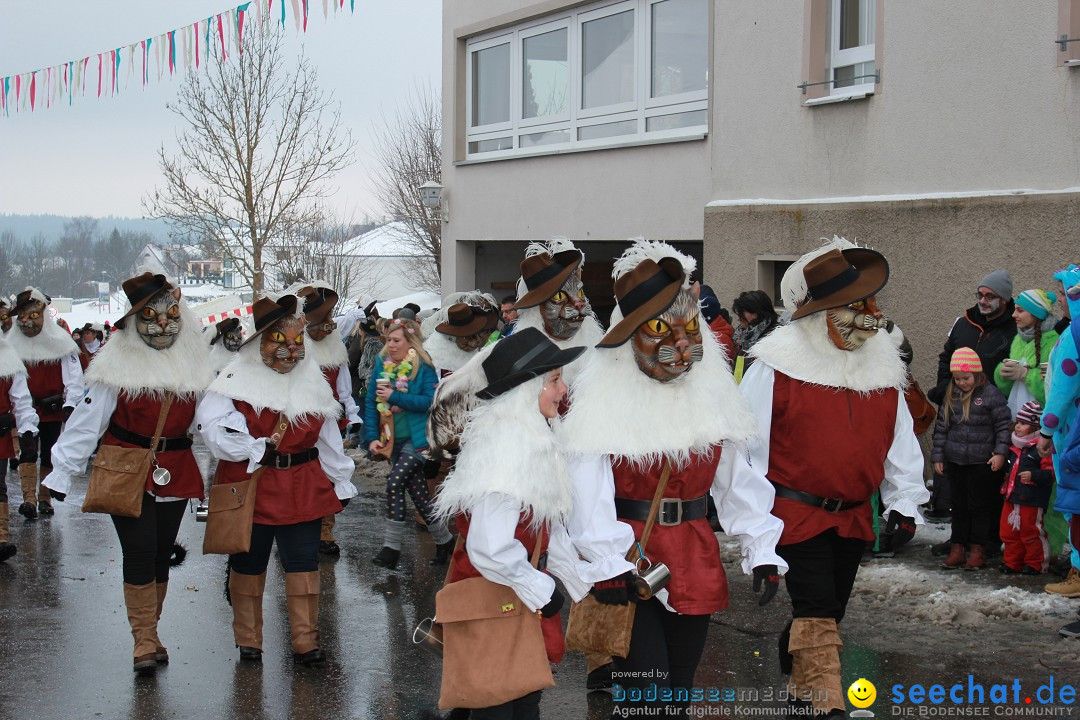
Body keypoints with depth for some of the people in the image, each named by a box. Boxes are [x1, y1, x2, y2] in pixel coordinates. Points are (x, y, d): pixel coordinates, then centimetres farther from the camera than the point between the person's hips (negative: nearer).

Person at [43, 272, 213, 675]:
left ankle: (150, 633, 24)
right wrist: (62, 471, -8)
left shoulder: (193, 364, 5)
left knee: (161, 554, 10)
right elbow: (88, 420, -7)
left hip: (176, 473, 4)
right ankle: (144, 640, 0)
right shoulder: (117, 365, -7)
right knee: (139, 552, -9)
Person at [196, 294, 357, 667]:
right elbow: (213, 426, -20)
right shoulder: (238, 380, -6)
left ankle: (305, 640, 10)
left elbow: (328, 438, 16)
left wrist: (341, 483, 18)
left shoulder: (312, 381, 9)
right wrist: (256, 450, -22)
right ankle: (248, 641, 22)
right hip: (250, 486, -3)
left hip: (304, 489, 3)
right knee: (248, 565, 9)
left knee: (303, 565, 2)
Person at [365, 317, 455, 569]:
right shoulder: (382, 367, 7)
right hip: (395, 441, 6)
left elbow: (429, 400, -17)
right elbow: (371, 404, 6)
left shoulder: (423, 368, -8)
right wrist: (372, 437, -3)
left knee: (395, 482, -19)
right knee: (417, 493, 7)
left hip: (417, 439, -6)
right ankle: (444, 540, 23)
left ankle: (391, 547, -11)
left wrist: (394, 396, -19)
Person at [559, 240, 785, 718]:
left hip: (696, 561, 5)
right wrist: (606, 565, -25)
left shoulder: (712, 392, 6)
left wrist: (762, 551, 1)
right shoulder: (602, 396, -12)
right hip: (631, 565, -5)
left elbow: (738, 479, 7)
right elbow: (589, 486, -18)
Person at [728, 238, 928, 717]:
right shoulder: (779, 364, -14)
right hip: (795, 511, -6)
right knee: (816, 612, -11)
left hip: (853, 516, 6)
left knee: (828, 611, 17)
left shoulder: (883, 367, 5)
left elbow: (900, 439, 13)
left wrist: (903, 502, 8)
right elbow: (745, 438, -11)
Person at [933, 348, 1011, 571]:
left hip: (983, 463, -4)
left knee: (979, 507, 5)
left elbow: (1004, 426, -7)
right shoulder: (952, 396, 5)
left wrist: (1000, 453, -13)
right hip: (955, 461, 4)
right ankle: (957, 548, 17)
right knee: (959, 506, 11)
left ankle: (977, 550, 12)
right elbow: (941, 428, 10)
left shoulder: (991, 395, -8)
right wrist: (937, 456, 8)